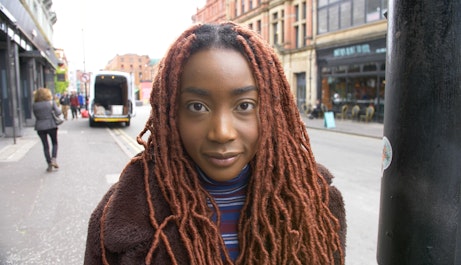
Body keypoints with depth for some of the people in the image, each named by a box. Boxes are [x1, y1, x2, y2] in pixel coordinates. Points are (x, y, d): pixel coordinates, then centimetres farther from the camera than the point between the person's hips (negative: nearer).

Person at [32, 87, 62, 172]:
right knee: (55, 143, 15)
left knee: (45, 146, 8)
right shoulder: (51, 102, -6)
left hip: (40, 127, 1)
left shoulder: (34, 105, -2)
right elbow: (58, 112, -9)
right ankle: (53, 159, -6)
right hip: (51, 125, -1)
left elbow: (36, 116, 2)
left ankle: (49, 165, 10)